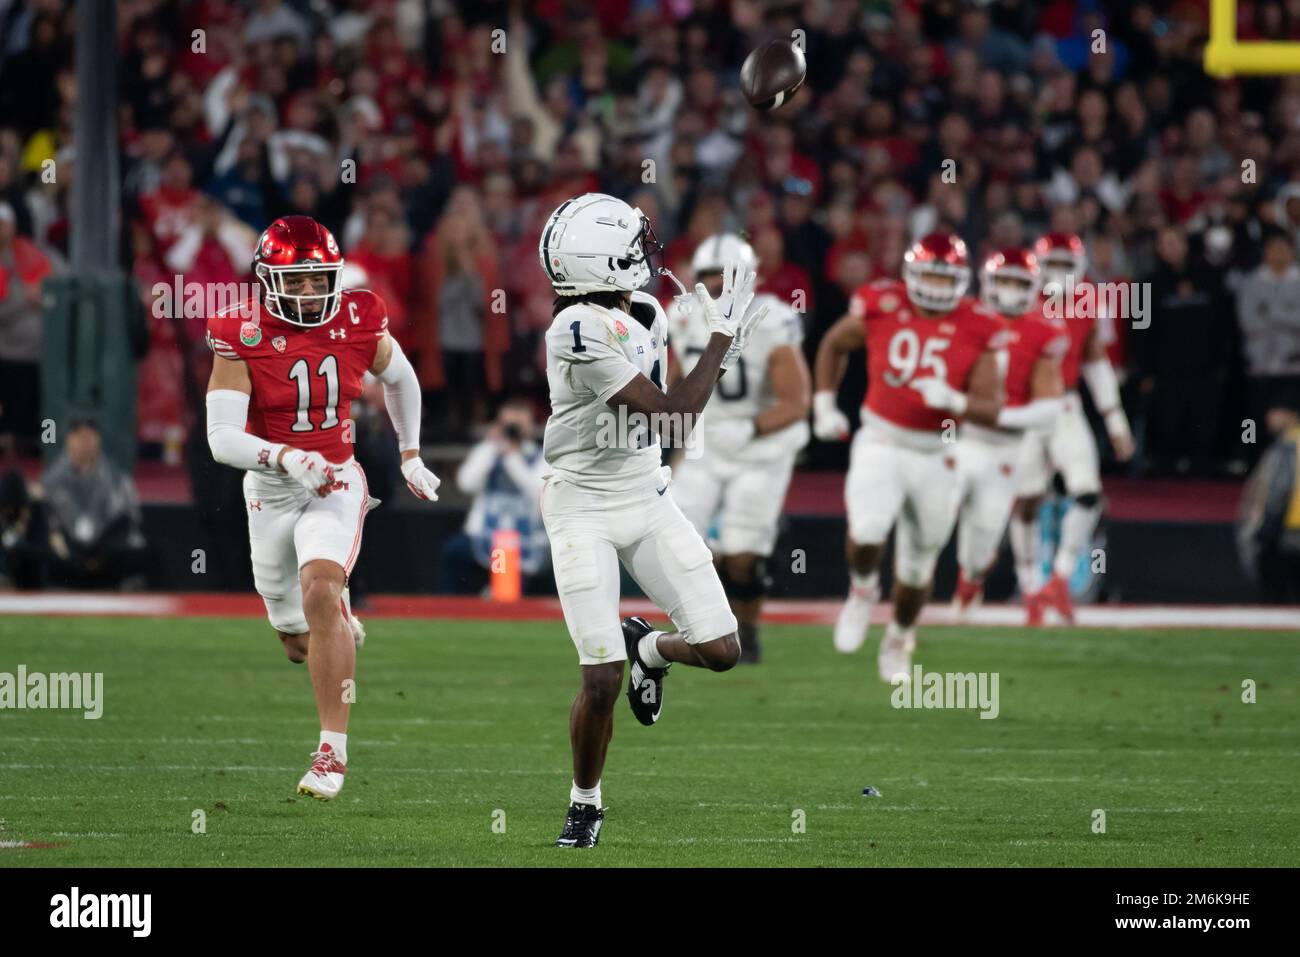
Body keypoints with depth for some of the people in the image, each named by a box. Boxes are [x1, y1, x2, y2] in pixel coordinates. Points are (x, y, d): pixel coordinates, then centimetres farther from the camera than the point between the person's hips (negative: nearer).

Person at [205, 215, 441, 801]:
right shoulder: (242, 336, -15)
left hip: (336, 481, -1)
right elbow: (222, 438, -22)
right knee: (301, 641, 14)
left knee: (320, 593, -27)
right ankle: (345, 632, 55)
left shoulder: (359, 324, -7)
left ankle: (333, 750, -26)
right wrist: (286, 457, -37)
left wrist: (410, 455, 20)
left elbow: (400, 379, 16)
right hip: (270, 489, 1)